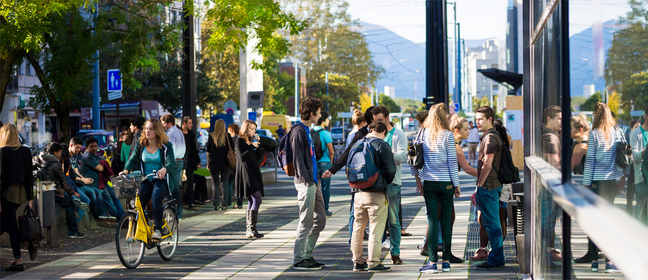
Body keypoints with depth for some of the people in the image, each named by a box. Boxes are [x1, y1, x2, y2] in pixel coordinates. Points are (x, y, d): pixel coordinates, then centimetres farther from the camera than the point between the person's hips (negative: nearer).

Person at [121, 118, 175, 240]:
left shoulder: (166, 146, -2)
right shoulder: (140, 144, 9)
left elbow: (172, 162, -16)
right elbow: (133, 159, 2)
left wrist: (164, 169, -39)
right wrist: (126, 170, -20)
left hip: (161, 180, -4)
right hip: (145, 180, 4)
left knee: (156, 196, -34)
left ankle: (157, 229, -29)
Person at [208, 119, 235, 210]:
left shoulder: (211, 136, 0)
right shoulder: (227, 136, 0)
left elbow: (208, 151, 2)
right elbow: (232, 149, 2)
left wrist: (208, 162, 9)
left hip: (213, 163, 0)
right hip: (225, 162, 0)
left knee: (215, 183, 7)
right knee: (224, 183, 4)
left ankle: (216, 204, 4)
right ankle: (224, 204, -1)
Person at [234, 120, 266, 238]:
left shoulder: (252, 141, 18)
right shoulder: (239, 141, -4)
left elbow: (260, 156, 12)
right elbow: (242, 157, -14)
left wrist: (258, 145, 1)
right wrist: (252, 147, -14)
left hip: (254, 173, 9)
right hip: (245, 174, -9)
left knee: (251, 201, 9)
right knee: (257, 199, -18)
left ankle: (248, 229, 12)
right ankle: (252, 229, -21)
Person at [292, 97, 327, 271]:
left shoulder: (307, 131, 18)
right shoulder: (298, 131, -11)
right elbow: (298, 158, -16)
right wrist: (306, 179, -20)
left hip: (313, 182, 10)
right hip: (305, 183, -10)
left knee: (320, 220, 12)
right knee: (306, 222, -7)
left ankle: (307, 256, 18)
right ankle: (299, 260, -2)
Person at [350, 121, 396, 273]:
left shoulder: (356, 145, 12)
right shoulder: (382, 145, -6)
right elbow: (391, 169, -9)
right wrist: (386, 183, 9)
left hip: (358, 192, 6)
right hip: (376, 193, -6)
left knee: (358, 228, 13)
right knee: (376, 229, -2)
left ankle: (357, 261, 19)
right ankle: (373, 263, -3)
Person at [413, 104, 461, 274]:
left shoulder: (423, 134, 2)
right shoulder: (447, 135, -6)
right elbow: (452, 161, -5)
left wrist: (418, 181, 14)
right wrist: (456, 185, 2)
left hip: (429, 183, 2)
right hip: (446, 183, -2)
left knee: (432, 220, 2)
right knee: (446, 219, 6)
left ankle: (432, 262, -3)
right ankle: (446, 261, 10)